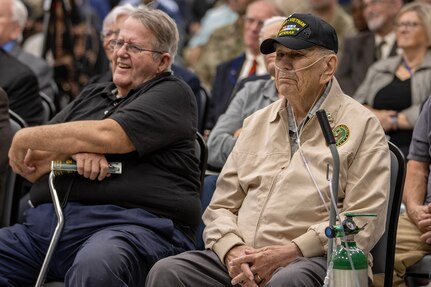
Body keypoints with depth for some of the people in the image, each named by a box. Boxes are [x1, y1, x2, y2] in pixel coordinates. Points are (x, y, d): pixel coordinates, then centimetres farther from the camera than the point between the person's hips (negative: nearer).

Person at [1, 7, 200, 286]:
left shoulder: (173, 93, 7)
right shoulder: (91, 96, 26)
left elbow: (105, 135, -10)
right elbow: (29, 167, 18)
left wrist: (25, 137, 2)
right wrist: (74, 150, -4)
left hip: (128, 224, -6)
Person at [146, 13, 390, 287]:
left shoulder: (361, 125, 5)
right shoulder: (257, 123, 22)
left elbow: (364, 222, -6)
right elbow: (221, 206, 21)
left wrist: (289, 252, -13)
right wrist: (232, 250, -2)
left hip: (313, 261, -5)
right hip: (241, 262, 5)